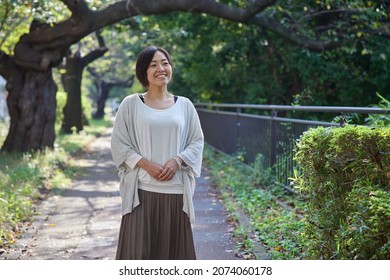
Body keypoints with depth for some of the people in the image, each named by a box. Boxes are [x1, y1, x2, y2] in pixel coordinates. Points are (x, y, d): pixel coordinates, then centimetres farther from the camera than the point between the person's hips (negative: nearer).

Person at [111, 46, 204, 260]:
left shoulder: (185, 105, 8)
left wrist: (177, 161, -9)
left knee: (173, 248, 6)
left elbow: (197, 141, 9)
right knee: (138, 248, -2)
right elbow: (119, 144, 1)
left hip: (176, 190, 2)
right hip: (142, 190, -2)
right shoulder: (130, 104, 2)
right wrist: (146, 164, -12)